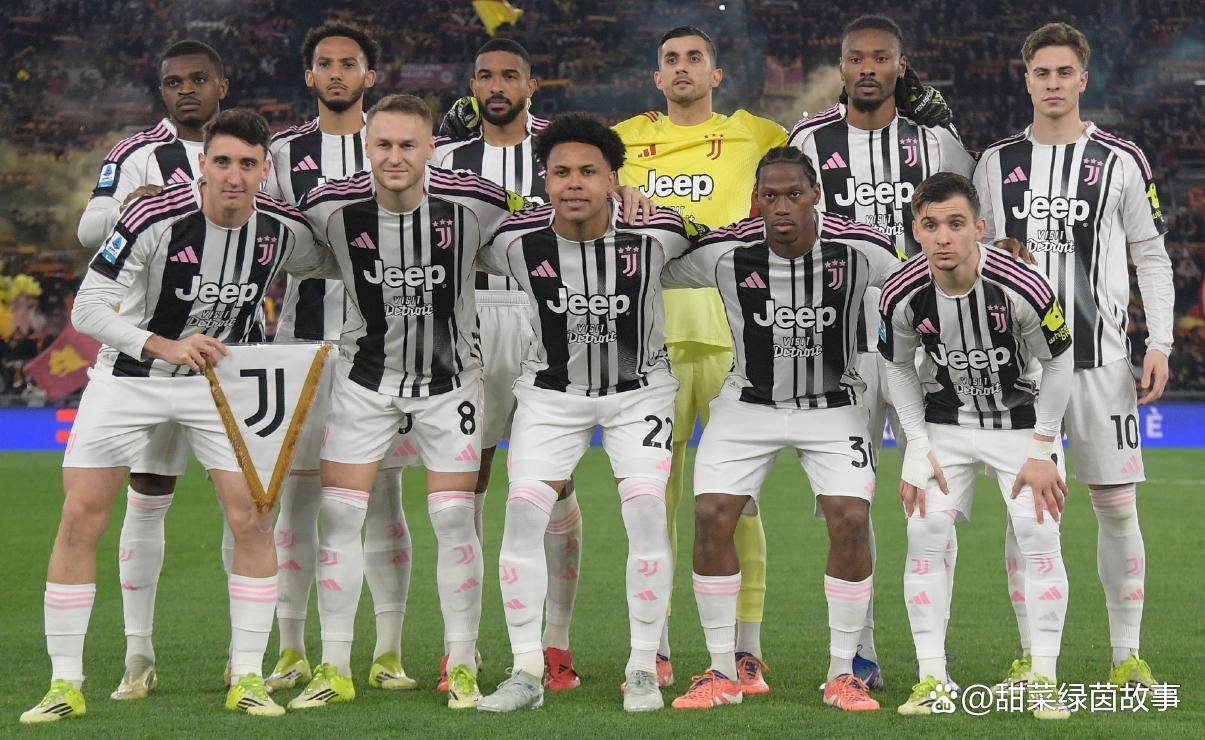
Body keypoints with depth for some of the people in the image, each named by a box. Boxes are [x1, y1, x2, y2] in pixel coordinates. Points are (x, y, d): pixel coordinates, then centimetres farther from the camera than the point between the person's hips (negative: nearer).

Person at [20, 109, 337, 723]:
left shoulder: (283, 230, -12)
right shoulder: (154, 219, -25)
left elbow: (329, 263, 12)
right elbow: (87, 309, -27)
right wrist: (164, 347, -39)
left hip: (219, 375, 2)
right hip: (128, 375, -2)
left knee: (251, 519, -9)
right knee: (80, 520, -8)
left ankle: (247, 678, 4)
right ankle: (65, 684, 3)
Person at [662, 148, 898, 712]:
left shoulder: (858, 251, -19)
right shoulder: (725, 252, -18)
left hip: (834, 406, 0)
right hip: (749, 404, 1)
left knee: (851, 522, -16)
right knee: (711, 516, -13)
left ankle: (842, 675, 0)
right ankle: (723, 674, 1)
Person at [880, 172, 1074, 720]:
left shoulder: (1024, 288, -28)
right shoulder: (902, 295, -20)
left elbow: (1057, 365, -11)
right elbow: (900, 369, 0)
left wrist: (1041, 450, -11)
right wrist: (918, 449, -7)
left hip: (1022, 419, -2)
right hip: (945, 423, 2)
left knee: (1040, 536, -12)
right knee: (925, 535, -10)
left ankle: (1044, 680, -2)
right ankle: (933, 679, -1)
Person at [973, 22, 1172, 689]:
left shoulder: (1120, 162, 4)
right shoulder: (997, 163, 9)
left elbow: (1152, 258, 6)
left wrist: (1159, 344, -3)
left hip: (1101, 355, -1)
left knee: (1117, 506, -1)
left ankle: (1126, 655, 8)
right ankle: (1032, 656, 9)